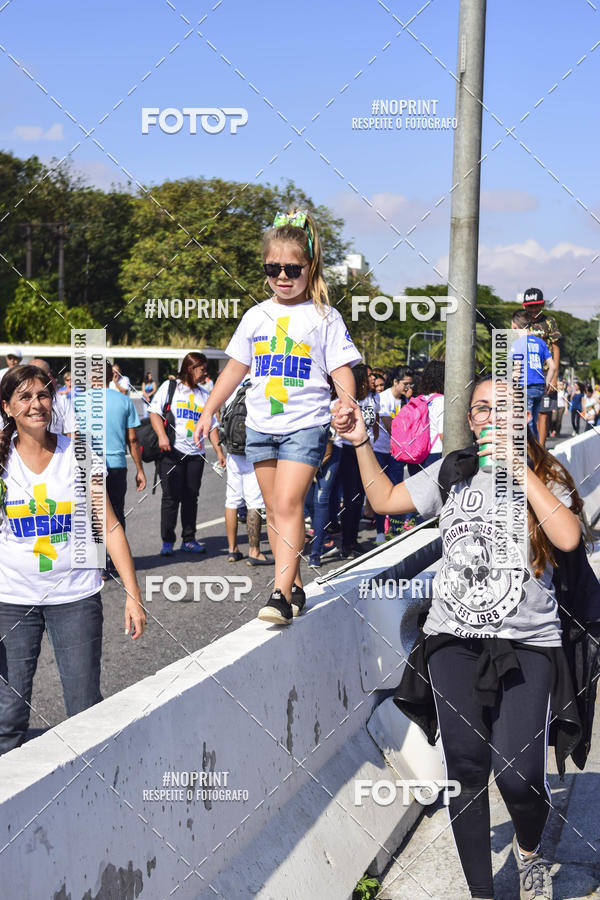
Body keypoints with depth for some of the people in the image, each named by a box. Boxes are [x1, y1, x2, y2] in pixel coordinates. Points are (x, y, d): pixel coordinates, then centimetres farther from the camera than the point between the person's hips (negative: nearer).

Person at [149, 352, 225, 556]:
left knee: (191, 498, 6)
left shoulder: (203, 395, 15)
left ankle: (188, 540, 14)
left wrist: (218, 450, 10)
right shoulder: (169, 387, 2)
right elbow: (154, 412, -4)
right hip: (172, 452, -4)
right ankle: (167, 541, 3)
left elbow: (211, 424, 17)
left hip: (195, 453, 4)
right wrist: (162, 435, -19)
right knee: (171, 497, -3)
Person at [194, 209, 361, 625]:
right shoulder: (257, 316, 10)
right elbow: (236, 367, 18)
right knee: (275, 510, 9)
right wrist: (209, 411, 15)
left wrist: (347, 407, -22)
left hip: (306, 424, -5)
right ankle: (295, 586, 20)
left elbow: (341, 370, -4)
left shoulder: (324, 317, -2)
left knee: (288, 504, -16)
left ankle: (281, 594, -18)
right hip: (260, 426, 5)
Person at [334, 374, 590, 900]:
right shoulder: (452, 475, 10)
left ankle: (530, 849, 21)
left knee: (519, 774, -13)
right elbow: (385, 499, 21)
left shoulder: (545, 478, 1)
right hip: (454, 640, 2)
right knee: (467, 770, -5)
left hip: (528, 645, -2)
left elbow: (568, 537, -18)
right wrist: (362, 443, 11)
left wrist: (517, 467, -16)